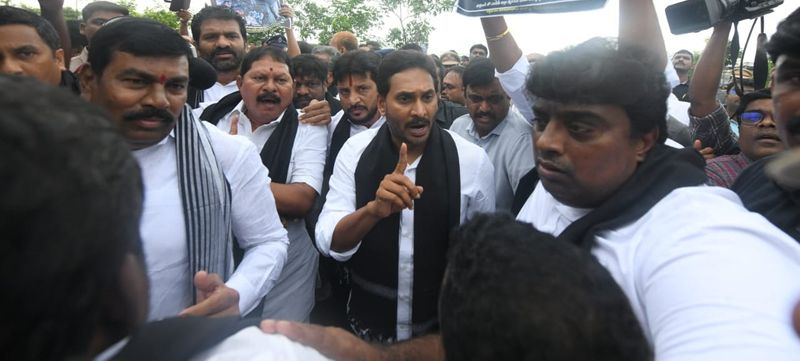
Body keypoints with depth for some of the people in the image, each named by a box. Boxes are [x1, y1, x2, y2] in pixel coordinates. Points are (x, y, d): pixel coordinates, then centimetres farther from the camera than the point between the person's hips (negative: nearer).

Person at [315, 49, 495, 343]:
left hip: (443, 328, -1)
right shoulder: (355, 151, -12)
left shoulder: (473, 160, -15)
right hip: (367, 323, 2)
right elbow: (328, 244, -17)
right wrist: (373, 209, -35)